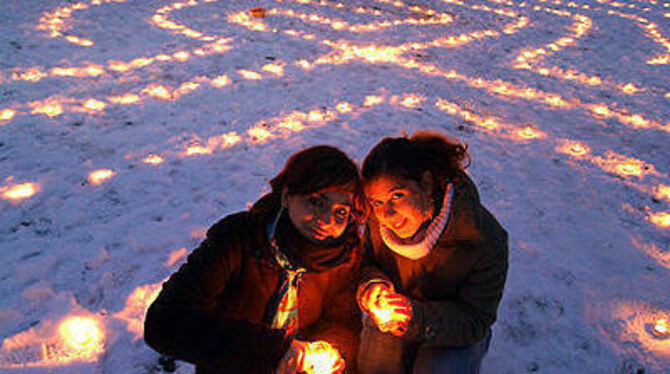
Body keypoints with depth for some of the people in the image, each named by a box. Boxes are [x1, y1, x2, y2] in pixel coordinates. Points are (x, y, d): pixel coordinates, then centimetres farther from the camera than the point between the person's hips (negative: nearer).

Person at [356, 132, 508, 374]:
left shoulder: (486, 240, -27)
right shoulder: (379, 219, -16)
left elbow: (475, 322, -20)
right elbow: (365, 265, 1)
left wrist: (418, 318, -37)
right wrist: (372, 287, -24)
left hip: (455, 334, -2)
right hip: (394, 317, 3)